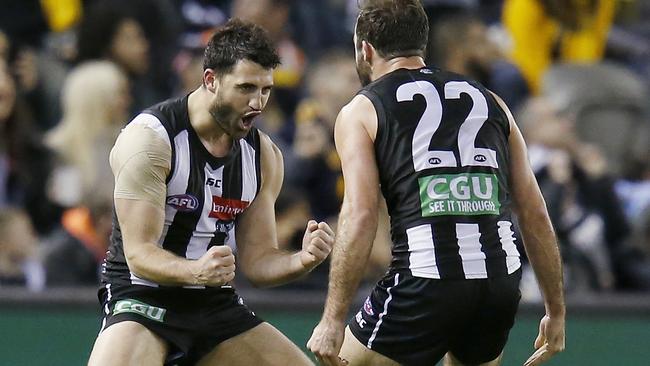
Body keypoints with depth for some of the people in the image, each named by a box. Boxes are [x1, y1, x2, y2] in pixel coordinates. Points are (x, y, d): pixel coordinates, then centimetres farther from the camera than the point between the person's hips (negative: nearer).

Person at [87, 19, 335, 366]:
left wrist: (301, 260, -16)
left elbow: (257, 259, 7)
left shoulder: (263, 154, 4)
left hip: (216, 303, 6)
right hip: (143, 297, -6)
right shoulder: (150, 138, -16)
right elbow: (139, 254, -20)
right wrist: (196, 271, -40)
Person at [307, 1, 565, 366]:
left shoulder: (362, 112, 8)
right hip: (501, 281, 5)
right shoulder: (489, 102, 19)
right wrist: (556, 311, 22)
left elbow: (360, 217, -6)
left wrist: (333, 319, -8)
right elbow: (535, 214, 17)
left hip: (426, 282, -5)